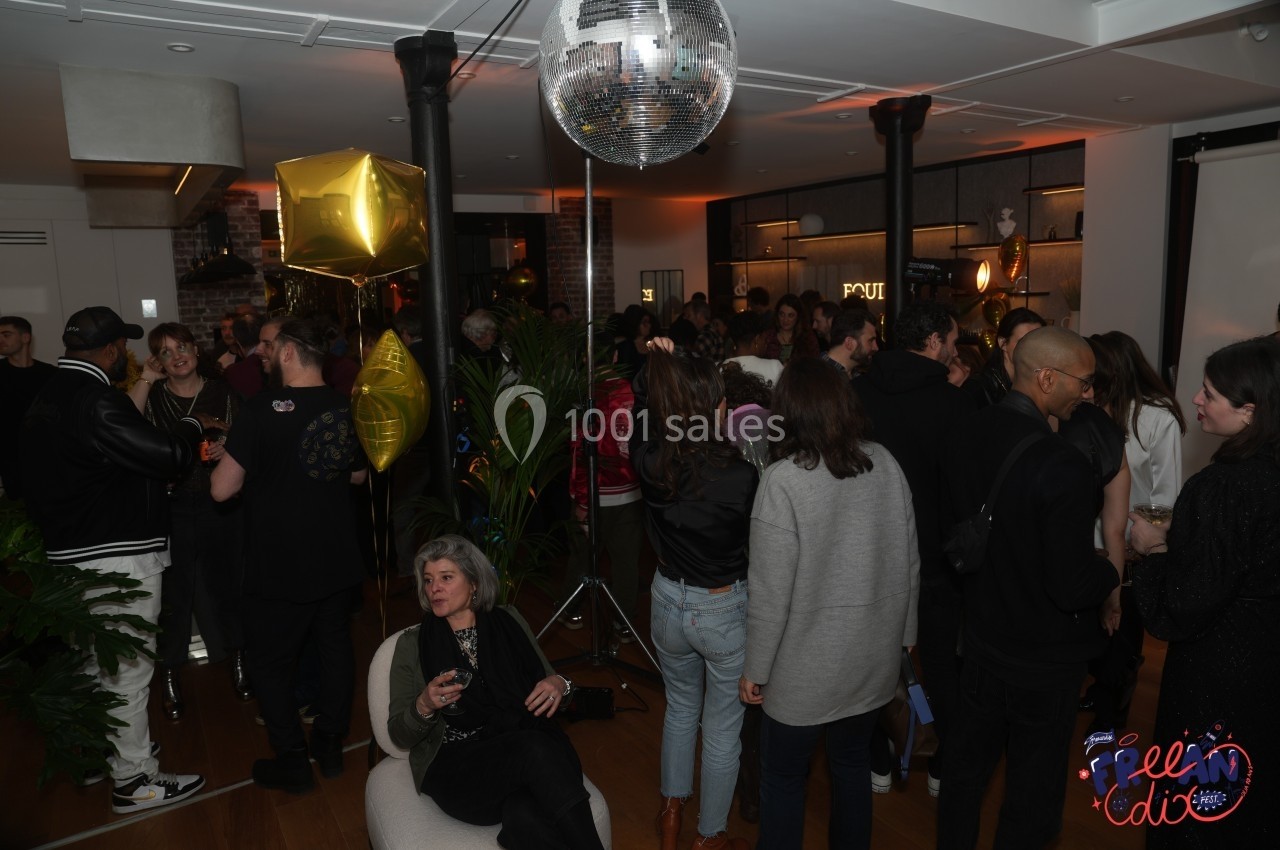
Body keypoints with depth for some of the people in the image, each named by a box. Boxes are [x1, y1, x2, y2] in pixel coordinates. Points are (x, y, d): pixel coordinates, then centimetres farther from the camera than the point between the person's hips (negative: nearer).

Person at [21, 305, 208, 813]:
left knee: (97, 662, 24)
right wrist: (193, 424, -6)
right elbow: (169, 455, -24)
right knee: (129, 668, 2)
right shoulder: (97, 401, -23)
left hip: (71, 552, 10)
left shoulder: (47, 396, 9)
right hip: (117, 557, -10)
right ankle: (134, 780, 14)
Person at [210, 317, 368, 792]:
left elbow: (222, 489, -17)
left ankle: (293, 762, 19)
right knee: (335, 648, 18)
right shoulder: (346, 408, -3)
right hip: (336, 560, 5)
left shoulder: (263, 409, -19)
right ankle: (331, 744, 31)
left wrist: (232, 458, 2)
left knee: (270, 663, 12)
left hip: (279, 568, -5)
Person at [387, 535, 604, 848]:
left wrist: (559, 685, -8)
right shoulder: (412, 644, 7)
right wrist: (424, 706, -16)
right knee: (533, 749, -34)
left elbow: (547, 682, 16)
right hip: (456, 768, -1)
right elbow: (400, 735, 6)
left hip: (529, 746, 2)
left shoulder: (508, 620, 11)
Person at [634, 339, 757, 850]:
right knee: (722, 729, 17)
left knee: (680, 707, 28)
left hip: (668, 602, 5)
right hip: (726, 610, -4)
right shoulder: (740, 476, -27)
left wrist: (655, 366, 0)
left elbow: (642, 411, 7)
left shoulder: (649, 461, -15)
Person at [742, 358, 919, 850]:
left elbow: (771, 592, -19)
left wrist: (756, 669, -7)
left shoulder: (783, 480, -21)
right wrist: (903, 633, 17)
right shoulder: (885, 464, -5)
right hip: (874, 656, 5)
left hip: (809, 665, -5)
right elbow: (910, 563, 3)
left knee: (783, 777, 15)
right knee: (853, 763, 24)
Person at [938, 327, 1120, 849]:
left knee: (965, 764, 24)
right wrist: (1114, 570, -5)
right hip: (1045, 655, -6)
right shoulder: (1064, 467, -29)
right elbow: (1072, 588, -25)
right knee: (1032, 790, 16)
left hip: (981, 637, 6)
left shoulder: (962, 436, -8)